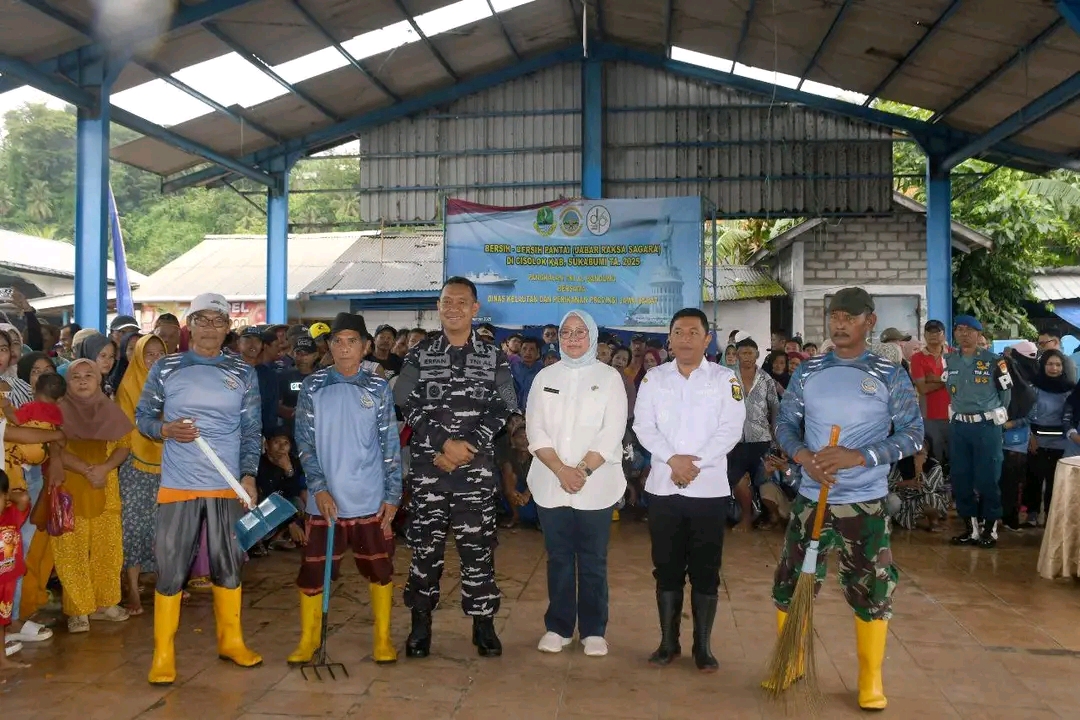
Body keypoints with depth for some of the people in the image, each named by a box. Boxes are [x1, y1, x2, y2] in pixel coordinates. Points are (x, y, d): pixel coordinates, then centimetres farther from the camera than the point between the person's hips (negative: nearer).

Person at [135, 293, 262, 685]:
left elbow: (252, 430, 3)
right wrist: (165, 429, -16)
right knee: (170, 568, 0)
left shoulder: (243, 373, 4)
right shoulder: (165, 369, 1)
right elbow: (143, 416, 6)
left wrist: (248, 475, -8)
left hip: (227, 486, 2)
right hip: (178, 485, -1)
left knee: (229, 565, 11)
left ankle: (230, 640, 27)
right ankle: (163, 653, 12)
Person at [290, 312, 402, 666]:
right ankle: (308, 639, 22)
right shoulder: (313, 387, 1)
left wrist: (393, 495, -2)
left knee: (379, 569, 7)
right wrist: (319, 488, -10)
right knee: (313, 569, 5)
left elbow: (391, 444, 2)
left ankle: (383, 638, 22)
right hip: (324, 499, 0)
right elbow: (304, 441, 0)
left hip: (370, 500, 0)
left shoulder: (378, 388, 1)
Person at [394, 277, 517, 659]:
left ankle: (483, 624, 15)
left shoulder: (494, 358, 6)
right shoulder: (419, 355, 5)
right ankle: (420, 624, 17)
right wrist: (444, 443, -13)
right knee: (425, 545, 5)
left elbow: (502, 410, 1)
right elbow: (407, 405, -2)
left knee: (478, 546, 3)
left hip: (476, 468, 0)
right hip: (427, 465, 0)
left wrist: (467, 447, -11)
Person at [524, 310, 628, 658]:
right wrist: (561, 469, -12)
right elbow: (535, 429, 1)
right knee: (558, 558, 8)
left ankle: (593, 630, 15)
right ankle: (558, 627, 19)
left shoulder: (609, 377, 3)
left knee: (593, 560, 4)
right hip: (551, 485, 2)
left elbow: (612, 433, -6)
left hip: (595, 486, -2)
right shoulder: (545, 377, 9)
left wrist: (583, 470, -14)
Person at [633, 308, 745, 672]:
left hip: (709, 488, -1)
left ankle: (702, 645, 17)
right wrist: (673, 459, -14)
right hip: (663, 488, 2)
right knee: (667, 569, 9)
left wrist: (695, 464, -14)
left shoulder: (725, 379, 1)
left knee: (706, 571, 5)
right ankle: (668, 641, 21)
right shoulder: (653, 378, 6)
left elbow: (730, 430, -7)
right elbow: (643, 427, -1)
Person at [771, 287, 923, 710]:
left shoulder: (890, 376, -4)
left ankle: (871, 680, 22)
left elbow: (913, 435, -7)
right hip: (811, 498, 2)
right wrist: (804, 457, -14)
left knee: (872, 590, 5)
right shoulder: (807, 372, 3)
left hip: (866, 503, -2)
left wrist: (858, 457, -19)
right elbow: (785, 424, 6)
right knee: (791, 583, 9)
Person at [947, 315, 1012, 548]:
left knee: (988, 479, -1)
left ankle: (990, 528, 11)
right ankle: (971, 527, 17)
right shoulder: (949, 361, 7)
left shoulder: (993, 361, -6)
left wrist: (993, 413, 9)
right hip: (959, 426, 5)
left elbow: (1006, 391, 2)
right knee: (960, 478, 6)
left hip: (987, 426, -4)